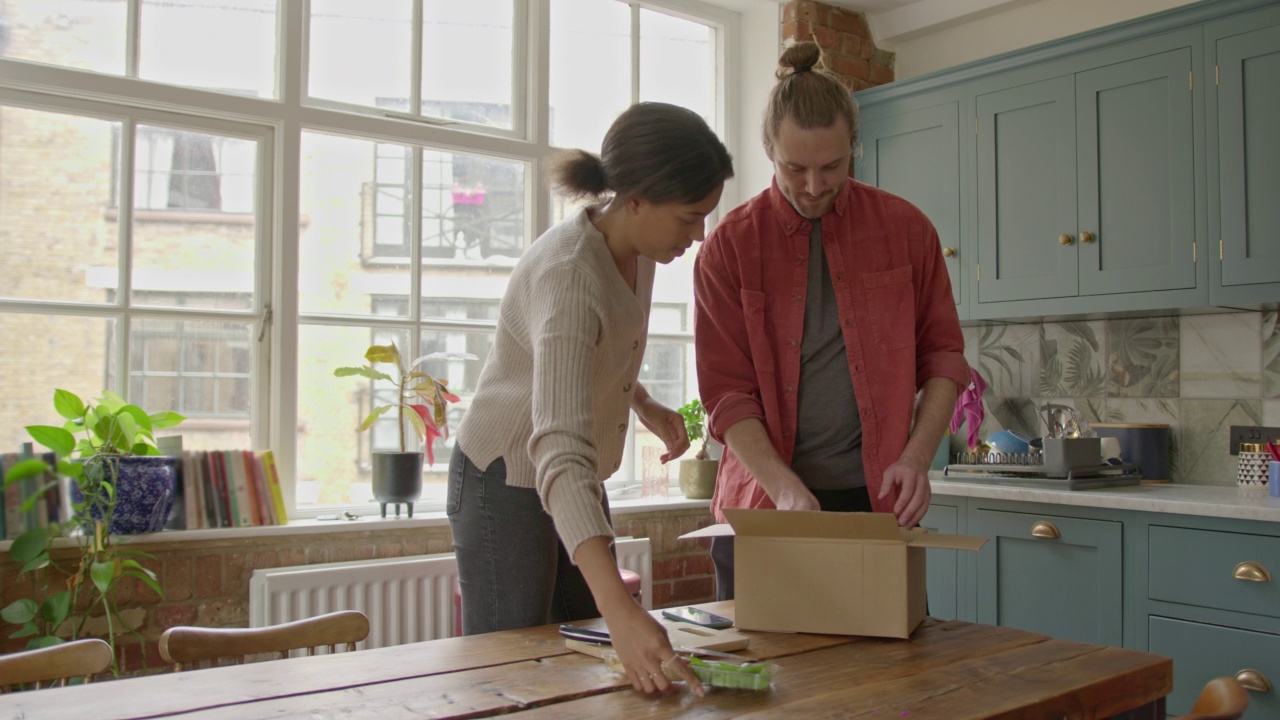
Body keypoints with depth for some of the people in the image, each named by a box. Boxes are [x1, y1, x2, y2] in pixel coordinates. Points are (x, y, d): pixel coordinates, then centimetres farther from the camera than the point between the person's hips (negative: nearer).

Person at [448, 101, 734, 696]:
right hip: (507, 482, -8)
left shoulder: (633, 246, -7)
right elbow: (558, 449, -45)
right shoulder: (569, 274, -33)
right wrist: (620, 609, -54)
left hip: (579, 479, 8)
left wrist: (644, 405, 1)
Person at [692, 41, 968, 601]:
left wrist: (917, 456, -6)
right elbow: (727, 393, -5)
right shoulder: (728, 247, -2)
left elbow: (943, 353, 8)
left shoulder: (904, 228, 3)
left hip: (876, 497, 1)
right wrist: (786, 488, -17)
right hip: (763, 502, 0)